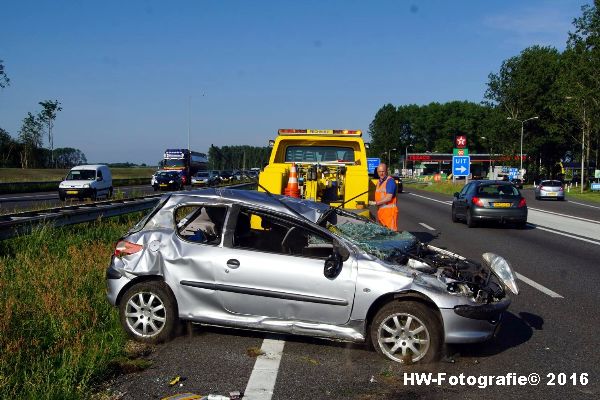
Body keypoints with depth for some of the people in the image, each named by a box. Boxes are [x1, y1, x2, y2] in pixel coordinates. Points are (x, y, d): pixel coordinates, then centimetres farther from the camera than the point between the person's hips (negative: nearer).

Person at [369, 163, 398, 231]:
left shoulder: (390, 181, -12)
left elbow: (389, 198, -19)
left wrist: (375, 203, -15)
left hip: (389, 210, -9)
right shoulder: (379, 181, 17)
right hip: (380, 210, 9)